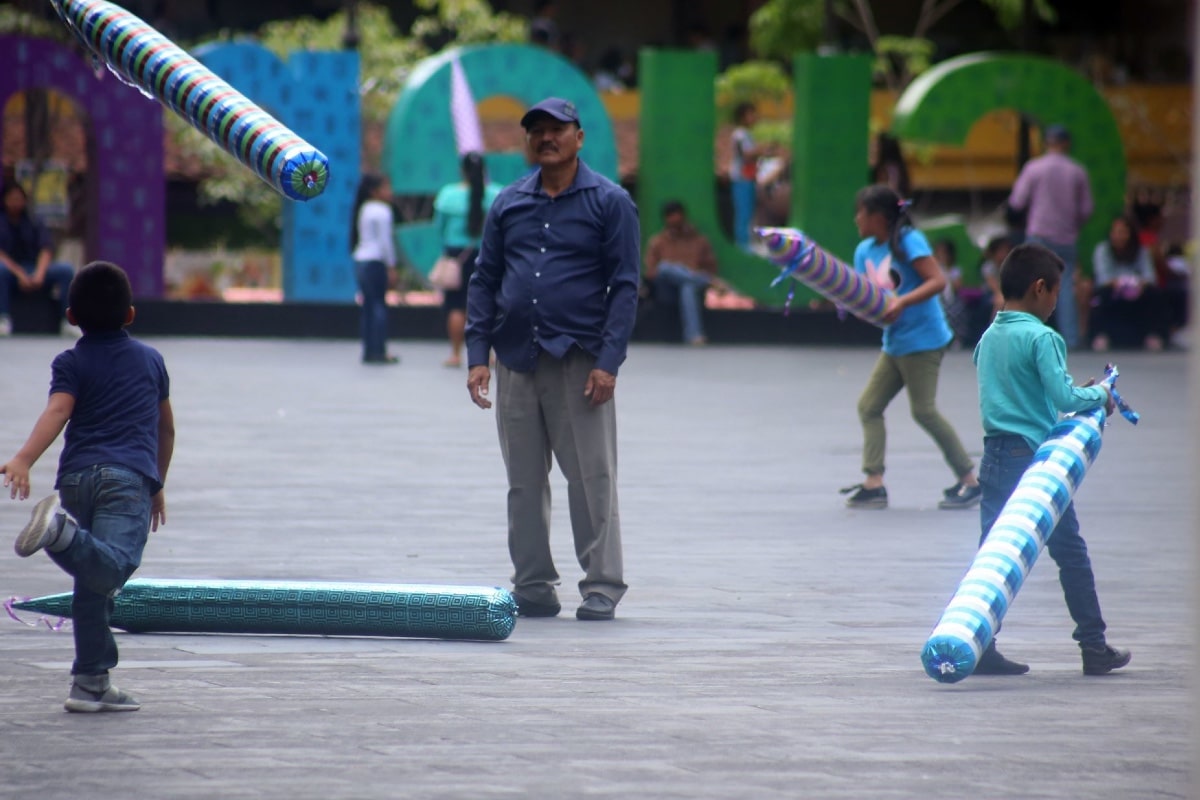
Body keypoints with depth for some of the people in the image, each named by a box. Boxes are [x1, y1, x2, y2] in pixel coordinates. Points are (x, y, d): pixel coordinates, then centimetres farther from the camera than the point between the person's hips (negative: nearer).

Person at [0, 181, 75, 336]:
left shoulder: (34, 225, 12)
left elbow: (46, 250, 0)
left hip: (36, 274, 2)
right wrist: (20, 274, -20)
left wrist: (39, 274, -19)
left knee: (66, 269, -23)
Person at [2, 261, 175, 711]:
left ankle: (92, 683, 15)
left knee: (91, 583, 11)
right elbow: (166, 428, 32)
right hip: (129, 478, -2)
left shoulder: (71, 363, 14)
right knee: (111, 568, -25)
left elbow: (57, 412, -7)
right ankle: (64, 531, -54)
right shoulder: (151, 360, 22)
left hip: (78, 474, 2)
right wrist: (157, 485, 45)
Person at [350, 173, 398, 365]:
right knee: (379, 304, -7)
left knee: (369, 306, 8)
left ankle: (369, 351, 6)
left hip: (361, 260, 8)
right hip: (375, 262, -8)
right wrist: (391, 266, -9)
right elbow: (385, 240, -13)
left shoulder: (364, 209, 17)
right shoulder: (382, 210, -9)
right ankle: (379, 351, -11)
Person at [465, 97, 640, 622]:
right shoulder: (509, 204, 12)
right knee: (525, 483, 7)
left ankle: (601, 587, -1)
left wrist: (608, 362, -11)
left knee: (592, 479, -5)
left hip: (578, 361, -4)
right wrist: (477, 355, 3)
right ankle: (533, 586, 13)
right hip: (516, 359, 4)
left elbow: (624, 285, -2)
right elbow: (484, 280, 14)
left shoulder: (609, 202, 1)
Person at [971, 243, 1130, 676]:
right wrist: (1099, 396, 0)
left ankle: (981, 646, -1)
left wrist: (1080, 391, 18)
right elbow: (1064, 398, -19)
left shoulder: (988, 338, 10)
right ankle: (1094, 647, 11)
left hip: (996, 457, 6)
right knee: (1070, 552, 5)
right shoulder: (1041, 338, -13)